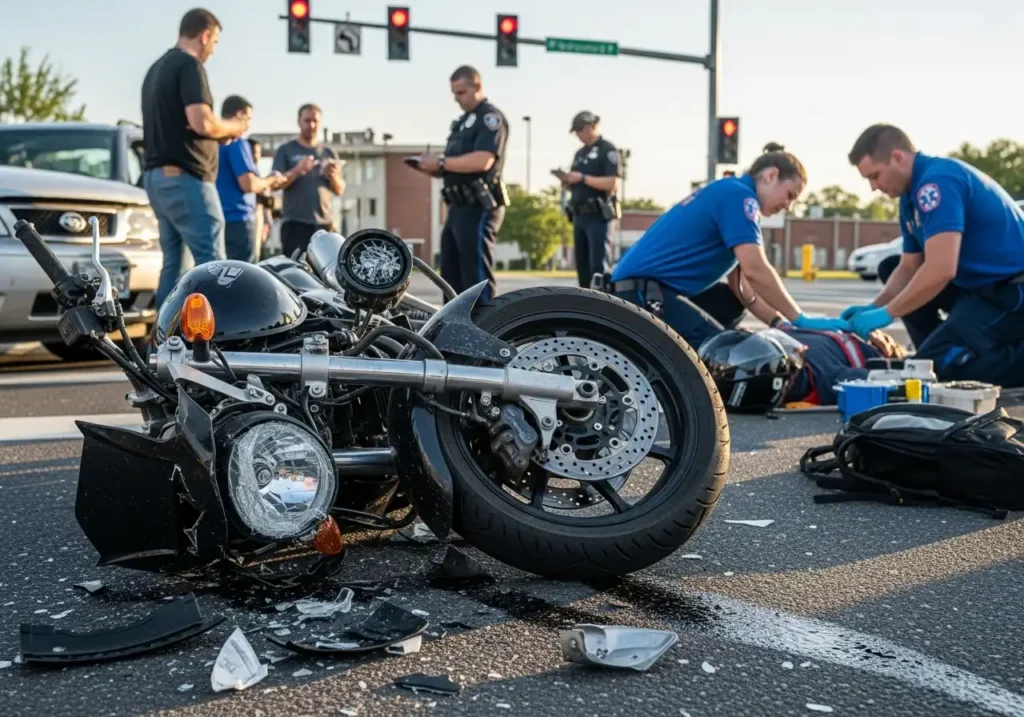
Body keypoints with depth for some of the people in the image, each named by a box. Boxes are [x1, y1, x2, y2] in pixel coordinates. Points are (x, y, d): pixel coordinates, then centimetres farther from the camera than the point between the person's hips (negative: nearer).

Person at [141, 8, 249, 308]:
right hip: (185, 177, -10)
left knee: (173, 263, 9)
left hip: (157, 175, 10)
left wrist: (221, 130, 20)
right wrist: (233, 127, -3)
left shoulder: (156, 68, 20)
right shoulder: (189, 65, -10)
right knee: (210, 262, -9)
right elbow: (201, 123, -22)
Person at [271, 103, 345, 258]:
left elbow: (339, 191, 14)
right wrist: (297, 170, -19)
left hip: (324, 223, 3)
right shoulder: (286, 150, 7)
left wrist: (333, 177, -9)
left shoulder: (329, 153, 16)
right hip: (295, 223, -3)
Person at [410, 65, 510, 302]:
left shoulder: (490, 117, -7)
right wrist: (433, 168, 3)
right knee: (451, 275, 11)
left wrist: (441, 162, -17)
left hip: (479, 208, -10)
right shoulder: (463, 121, 22)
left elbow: (482, 161, -22)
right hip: (459, 208, 10)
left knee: (477, 276, -11)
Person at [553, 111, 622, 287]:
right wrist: (566, 180, 0)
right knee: (582, 265, 7)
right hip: (580, 216, 8)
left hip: (599, 216, -8)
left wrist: (583, 178, -17)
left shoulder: (607, 150, -4)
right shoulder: (580, 153, 19)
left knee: (599, 266, -13)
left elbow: (612, 183, -15)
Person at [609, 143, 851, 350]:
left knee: (731, 303, 24)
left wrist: (778, 322, 7)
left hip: (652, 285, 11)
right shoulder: (739, 195, -10)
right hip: (642, 291, -11)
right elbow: (755, 271, -21)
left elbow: (738, 279, 16)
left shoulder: (728, 193, 20)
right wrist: (800, 320, -13)